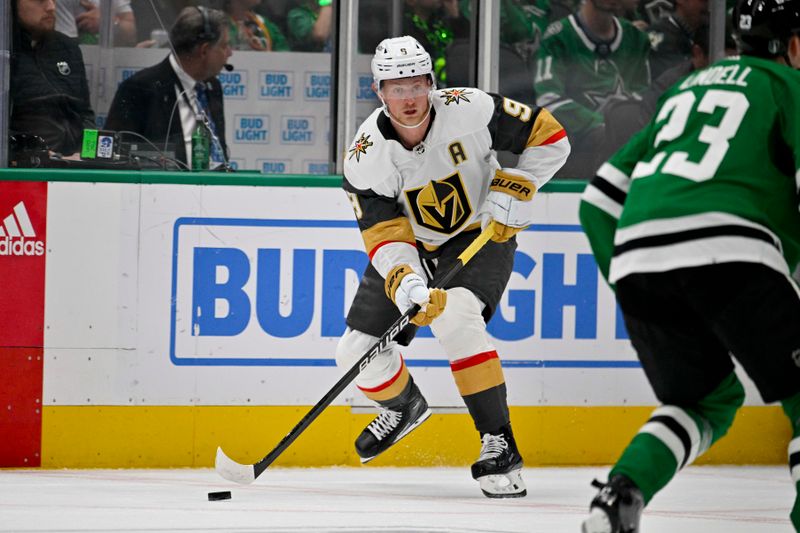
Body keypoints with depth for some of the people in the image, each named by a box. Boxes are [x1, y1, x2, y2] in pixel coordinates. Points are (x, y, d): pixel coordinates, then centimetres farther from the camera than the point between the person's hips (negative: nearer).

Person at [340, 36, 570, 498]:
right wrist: (407, 285, -42)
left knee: (455, 318, -33)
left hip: (481, 235, -3)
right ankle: (405, 406, 36)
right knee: (358, 351, -1)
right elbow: (385, 235, -24)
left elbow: (549, 137, -14)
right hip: (412, 247, 3)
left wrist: (514, 190, -25)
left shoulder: (470, 110, -25)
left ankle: (500, 446, -29)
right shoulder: (366, 156, -21)